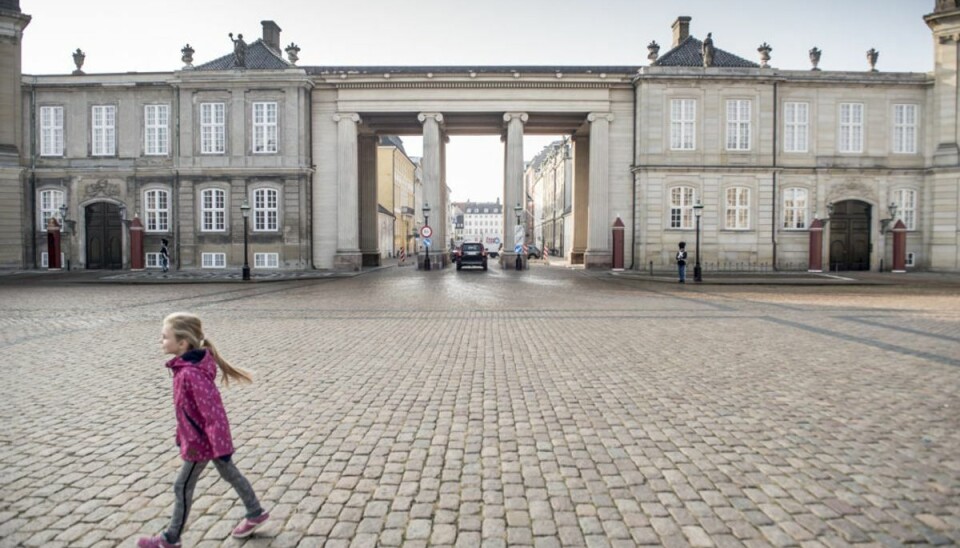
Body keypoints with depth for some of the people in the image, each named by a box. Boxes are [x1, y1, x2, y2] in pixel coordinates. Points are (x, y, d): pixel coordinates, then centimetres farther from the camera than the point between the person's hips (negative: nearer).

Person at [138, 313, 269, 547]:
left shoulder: (191, 374, -31)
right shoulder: (186, 366, -1)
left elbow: (213, 411, -30)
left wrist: (222, 447, -26)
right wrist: (182, 433, 21)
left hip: (201, 441, -9)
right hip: (207, 436, 9)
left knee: (182, 487, 10)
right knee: (230, 474, 20)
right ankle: (256, 513, 36)